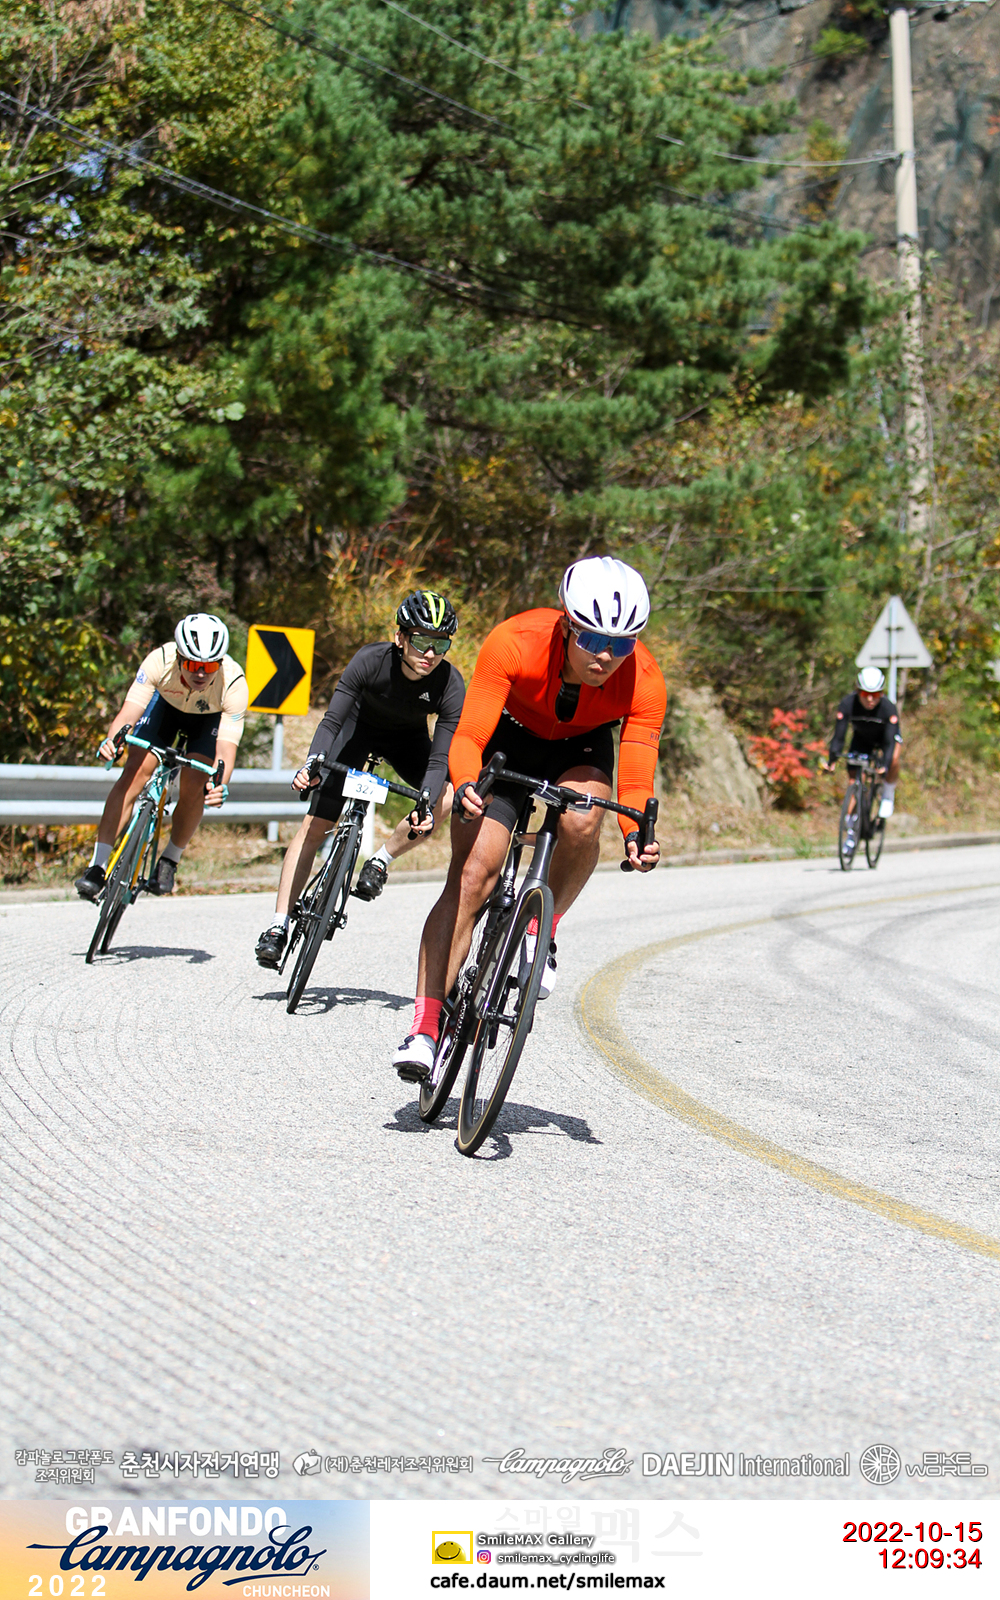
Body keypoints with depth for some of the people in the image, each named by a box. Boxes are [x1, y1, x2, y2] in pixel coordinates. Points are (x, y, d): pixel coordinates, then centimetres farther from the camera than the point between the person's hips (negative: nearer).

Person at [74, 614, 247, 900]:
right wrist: (111, 741, -62)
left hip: (211, 717, 0)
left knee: (193, 786, -19)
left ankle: (169, 861, 7)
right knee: (135, 772, -17)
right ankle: (97, 867, -15)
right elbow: (127, 714, -40)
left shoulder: (234, 683, -37)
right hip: (165, 703, 0)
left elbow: (226, 750, -40)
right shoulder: (160, 661, -37)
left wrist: (219, 786, -60)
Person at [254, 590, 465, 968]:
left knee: (447, 798, -27)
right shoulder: (371, 660, -33)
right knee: (314, 825, -10)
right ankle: (279, 926, -4)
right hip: (360, 725, -1)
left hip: (407, 738, 1)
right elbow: (332, 720, -30)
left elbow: (440, 758, -32)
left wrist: (426, 808, -48)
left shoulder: (450, 685, -31)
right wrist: (311, 765, -47)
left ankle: (380, 862, -4)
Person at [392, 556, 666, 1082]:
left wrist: (636, 835, -49)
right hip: (510, 738, -1)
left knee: (581, 822, -33)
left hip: (581, 750, 1)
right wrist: (464, 786, -54)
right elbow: (468, 738, -33)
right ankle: (425, 1025, -13)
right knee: (472, 875, -16)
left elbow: (635, 780, -28)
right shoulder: (516, 643, -35)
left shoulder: (645, 683, -30)